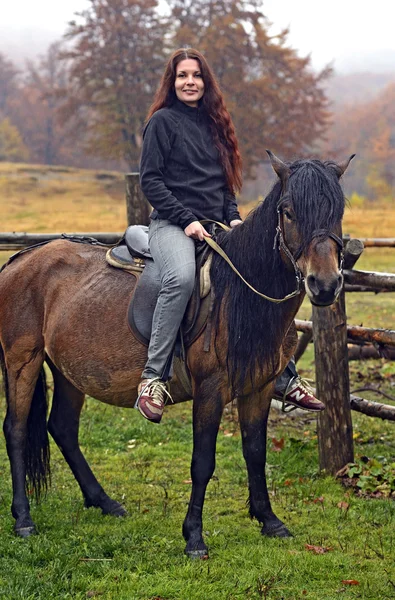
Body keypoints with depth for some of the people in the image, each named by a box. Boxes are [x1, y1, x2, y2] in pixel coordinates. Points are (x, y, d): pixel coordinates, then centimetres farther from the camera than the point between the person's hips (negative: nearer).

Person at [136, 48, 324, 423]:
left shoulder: (214, 124, 20)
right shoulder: (162, 121, 1)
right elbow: (150, 181, -6)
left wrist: (233, 218, 4)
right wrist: (187, 220, -15)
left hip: (216, 227, 7)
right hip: (172, 225, -7)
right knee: (181, 277, -37)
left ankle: (285, 379, 7)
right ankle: (153, 378, -34)